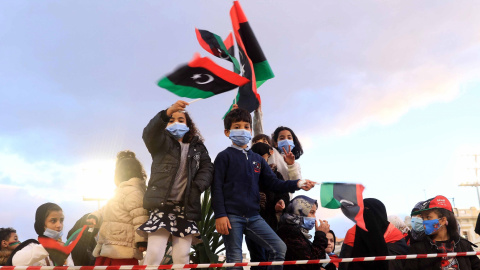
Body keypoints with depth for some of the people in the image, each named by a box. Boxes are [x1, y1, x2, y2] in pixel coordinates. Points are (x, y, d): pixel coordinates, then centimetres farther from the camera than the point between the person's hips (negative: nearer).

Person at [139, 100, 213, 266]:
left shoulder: (198, 148, 18)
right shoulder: (162, 142, 9)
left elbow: (207, 169, 6)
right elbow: (149, 133, -13)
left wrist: (196, 187, -14)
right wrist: (167, 113, -31)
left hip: (186, 207, 2)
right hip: (162, 204, -2)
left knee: (182, 257, -2)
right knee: (154, 254, -13)